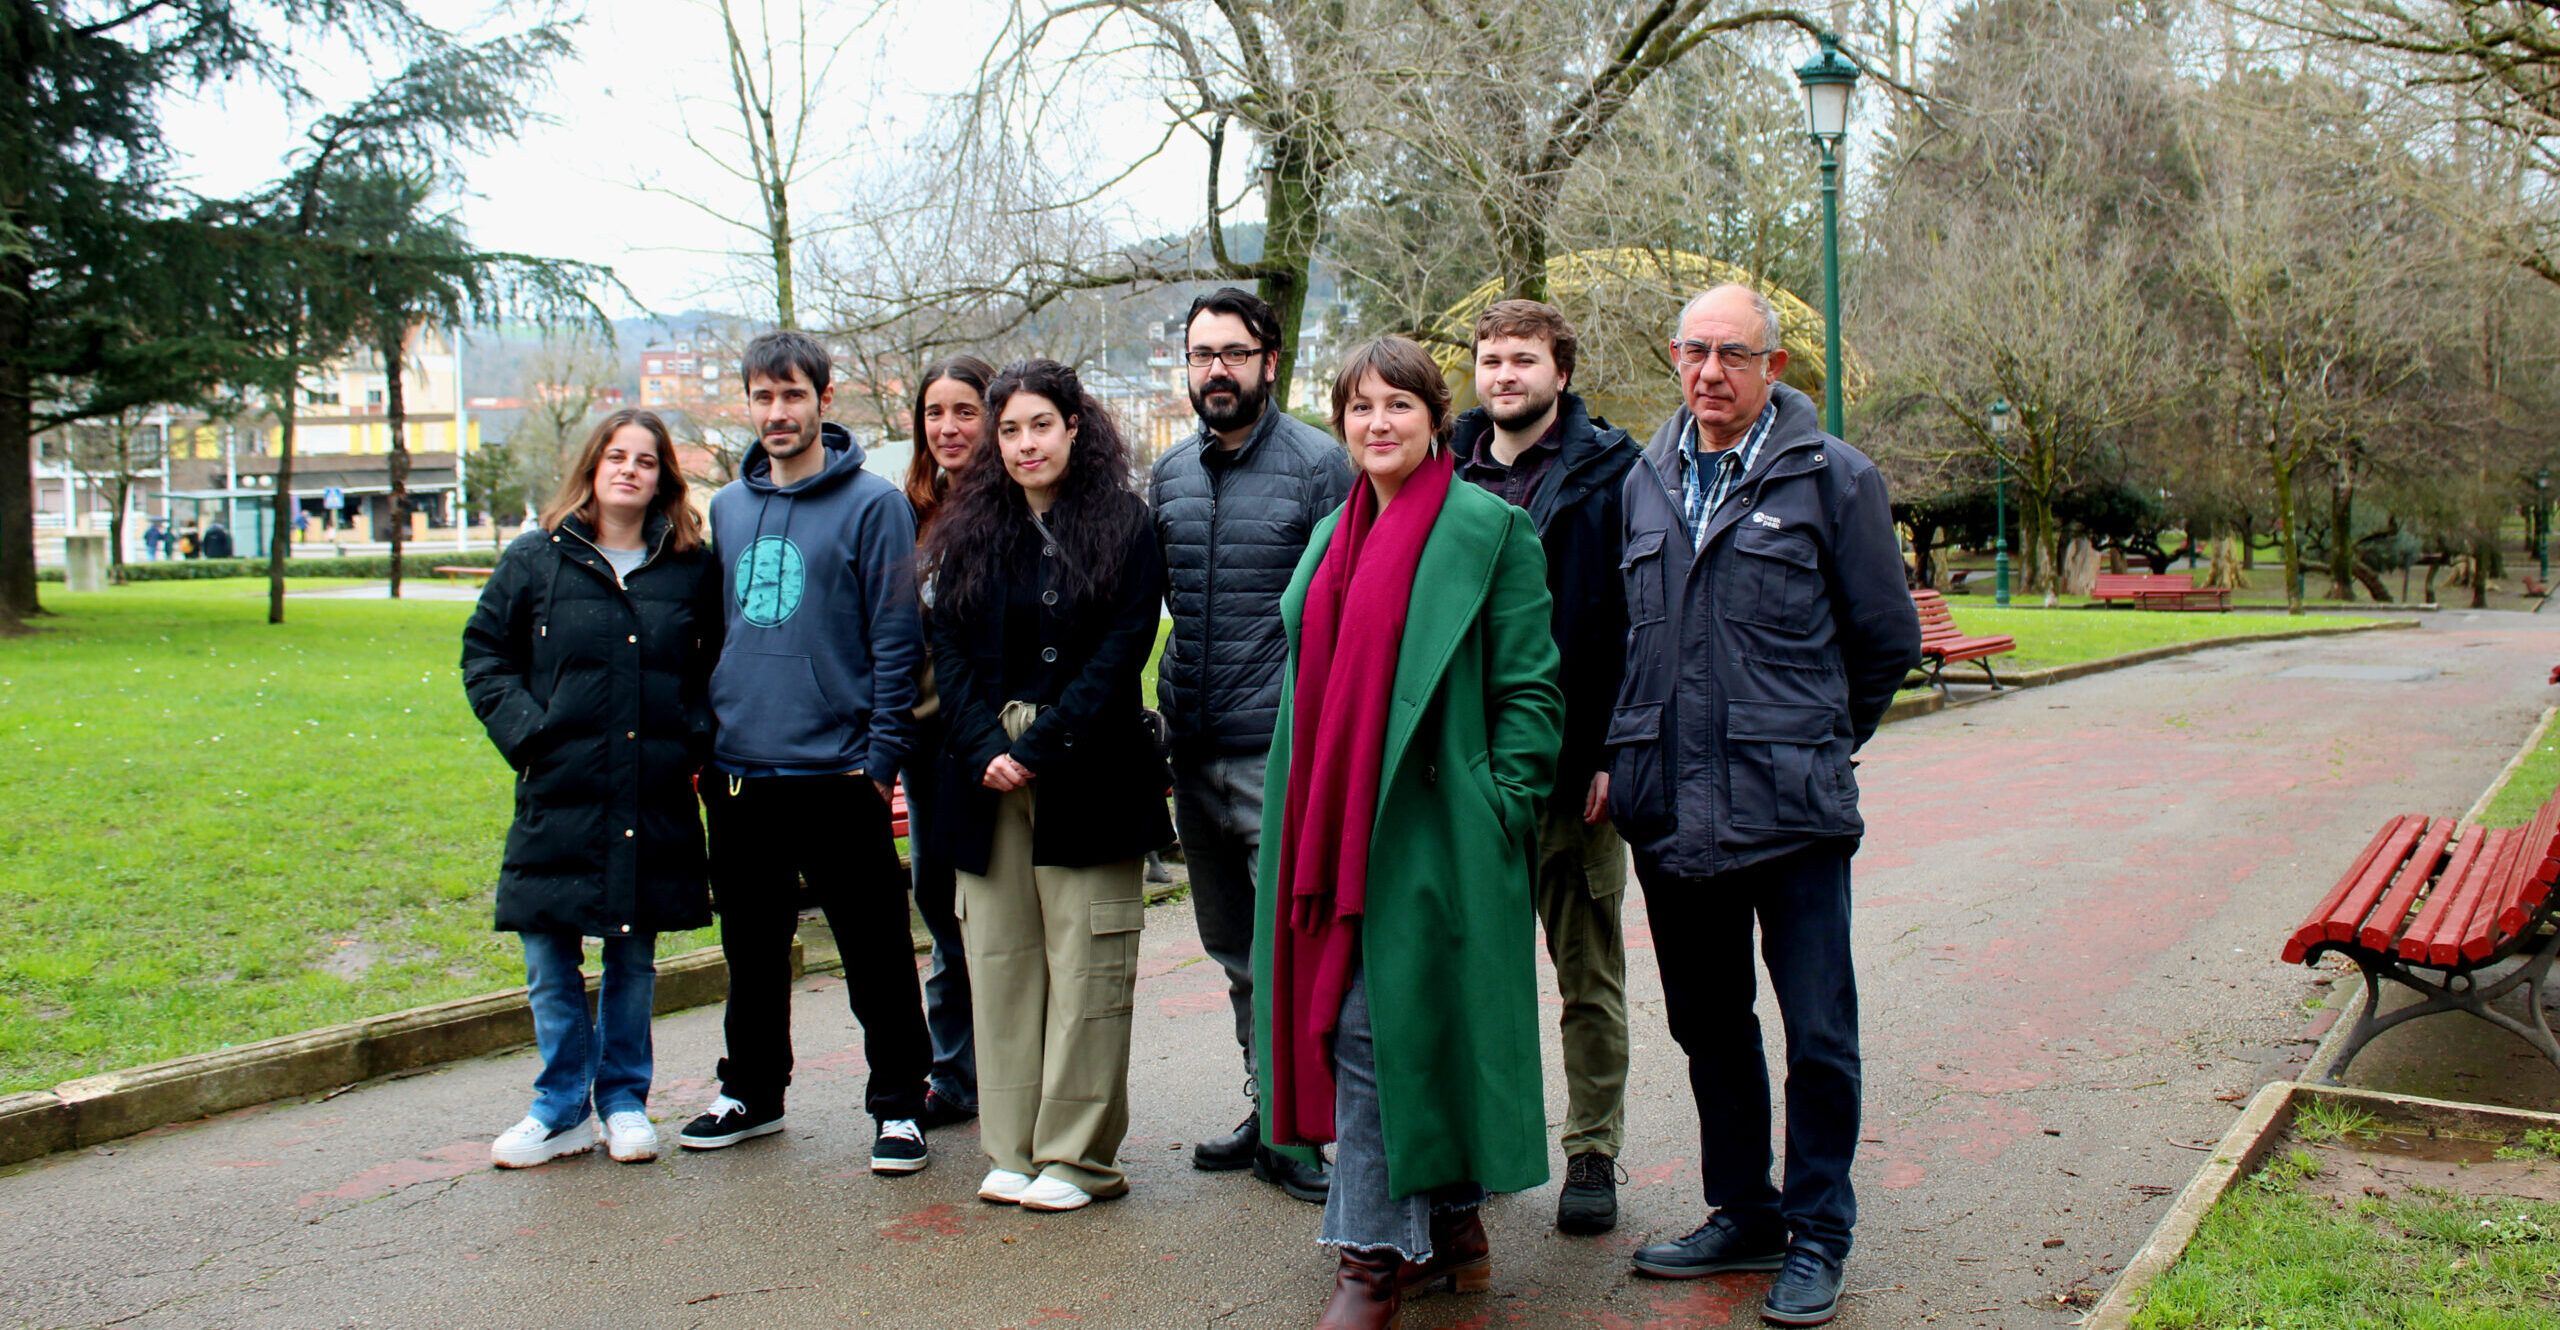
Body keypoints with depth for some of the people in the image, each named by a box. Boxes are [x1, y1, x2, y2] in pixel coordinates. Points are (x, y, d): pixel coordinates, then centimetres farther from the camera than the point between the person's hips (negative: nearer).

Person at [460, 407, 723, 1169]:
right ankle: (563, 1111, 18)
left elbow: (716, 669, 13)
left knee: (634, 957, 9)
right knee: (550, 960, 4)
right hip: (559, 795, 0)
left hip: (655, 800, 1)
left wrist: (695, 738, -1)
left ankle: (623, 1102, 23)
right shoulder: (536, 560, 4)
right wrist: (525, 733, -5)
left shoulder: (692, 570, 6)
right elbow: (484, 654, 8)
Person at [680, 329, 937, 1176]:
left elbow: (897, 638, -7)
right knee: (751, 945, 16)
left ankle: (898, 1103, 14)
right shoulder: (726, 508, 12)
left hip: (834, 770, -5)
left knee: (874, 948, 2)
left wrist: (881, 752, -12)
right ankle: (751, 1091, 32)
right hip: (737, 772, 6)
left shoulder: (873, 505, -5)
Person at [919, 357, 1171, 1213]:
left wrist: (1040, 746, -13)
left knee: (1085, 966, -2)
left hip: (1086, 777, -4)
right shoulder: (970, 532, 13)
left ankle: (1077, 1157, 7)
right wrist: (984, 749, -8)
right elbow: (950, 652, 7)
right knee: (999, 959, 6)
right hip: (988, 778, 4)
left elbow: (1122, 651, -7)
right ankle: (1011, 1150, 15)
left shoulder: (1122, 526, 1)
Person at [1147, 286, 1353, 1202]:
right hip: (1193, 750, 7)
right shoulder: (1170, 474, 12)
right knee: (1234, 949, 15)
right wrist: (1166, 710, 12)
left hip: (1281, 751, -6)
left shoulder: (1318, 464, -5)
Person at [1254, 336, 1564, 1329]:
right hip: (1334, 827, 7)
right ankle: (1450, 1227, 26)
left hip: (1430, 830, -7)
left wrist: (1503, 813, -13)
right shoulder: (1332, 538, 16)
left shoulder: (1488, 528, -4)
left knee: (1378, 1024, -6)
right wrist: (1304, 821, 15)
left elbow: (1528, 688, -7)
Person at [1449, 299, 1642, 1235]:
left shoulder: (1610, 474, -3)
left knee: (1588, 973, 8)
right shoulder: (1448, 475, 9)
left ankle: (1593, 1155, 20)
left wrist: (1614, 749, -14)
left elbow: (1637, 622, -6)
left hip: (1574, 768, -3)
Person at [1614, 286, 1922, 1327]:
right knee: (1708, 1023, 15)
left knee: (1818, 1033, 3)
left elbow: (1888, 637, 5)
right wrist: (1626, 754, 13)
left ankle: (1818, 1236, 20)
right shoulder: (1646, 481, 10)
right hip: (1668, 809, 5)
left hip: (1791, 809, -4)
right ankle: (1743, 1214, 31)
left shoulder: (1832, 477, -3)